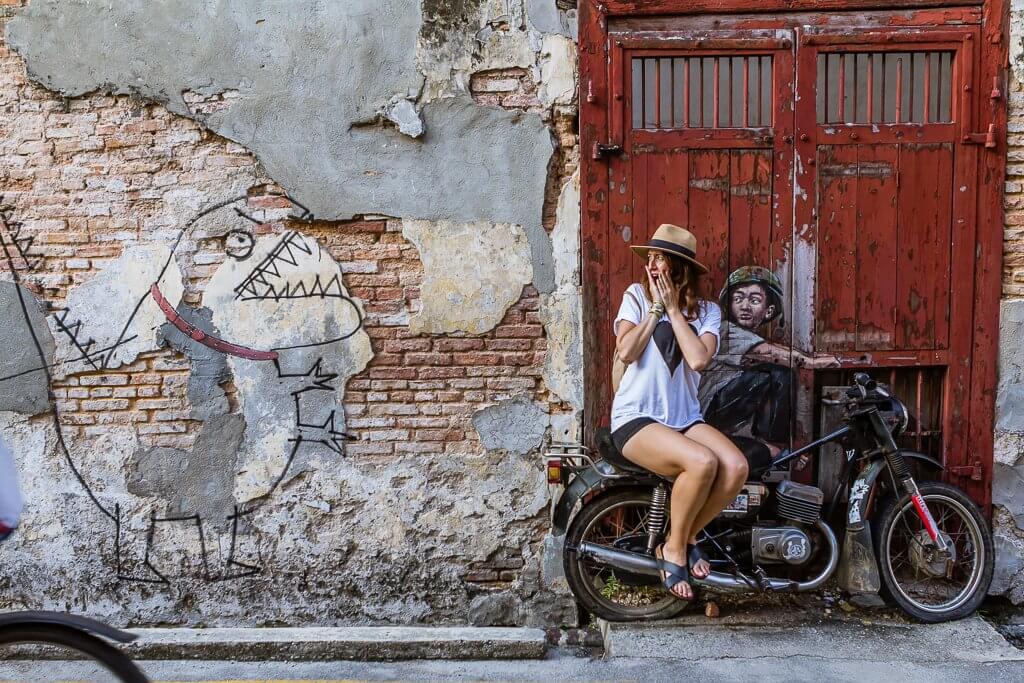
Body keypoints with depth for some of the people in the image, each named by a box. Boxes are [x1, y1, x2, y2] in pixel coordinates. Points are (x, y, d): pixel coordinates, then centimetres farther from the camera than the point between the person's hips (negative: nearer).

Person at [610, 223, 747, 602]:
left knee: (736, 466, -25)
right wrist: (656, 308, -6)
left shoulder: (707, 310, 8)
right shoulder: (637, 295, 4)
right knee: (702, 462, -31)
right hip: (636, 418, -4)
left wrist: (673, 308, -7)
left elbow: (698, 359, -12)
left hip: (685, 418, 4)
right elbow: (626, 351, -12)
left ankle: (684, 538, 0)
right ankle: (674, 549, -6)